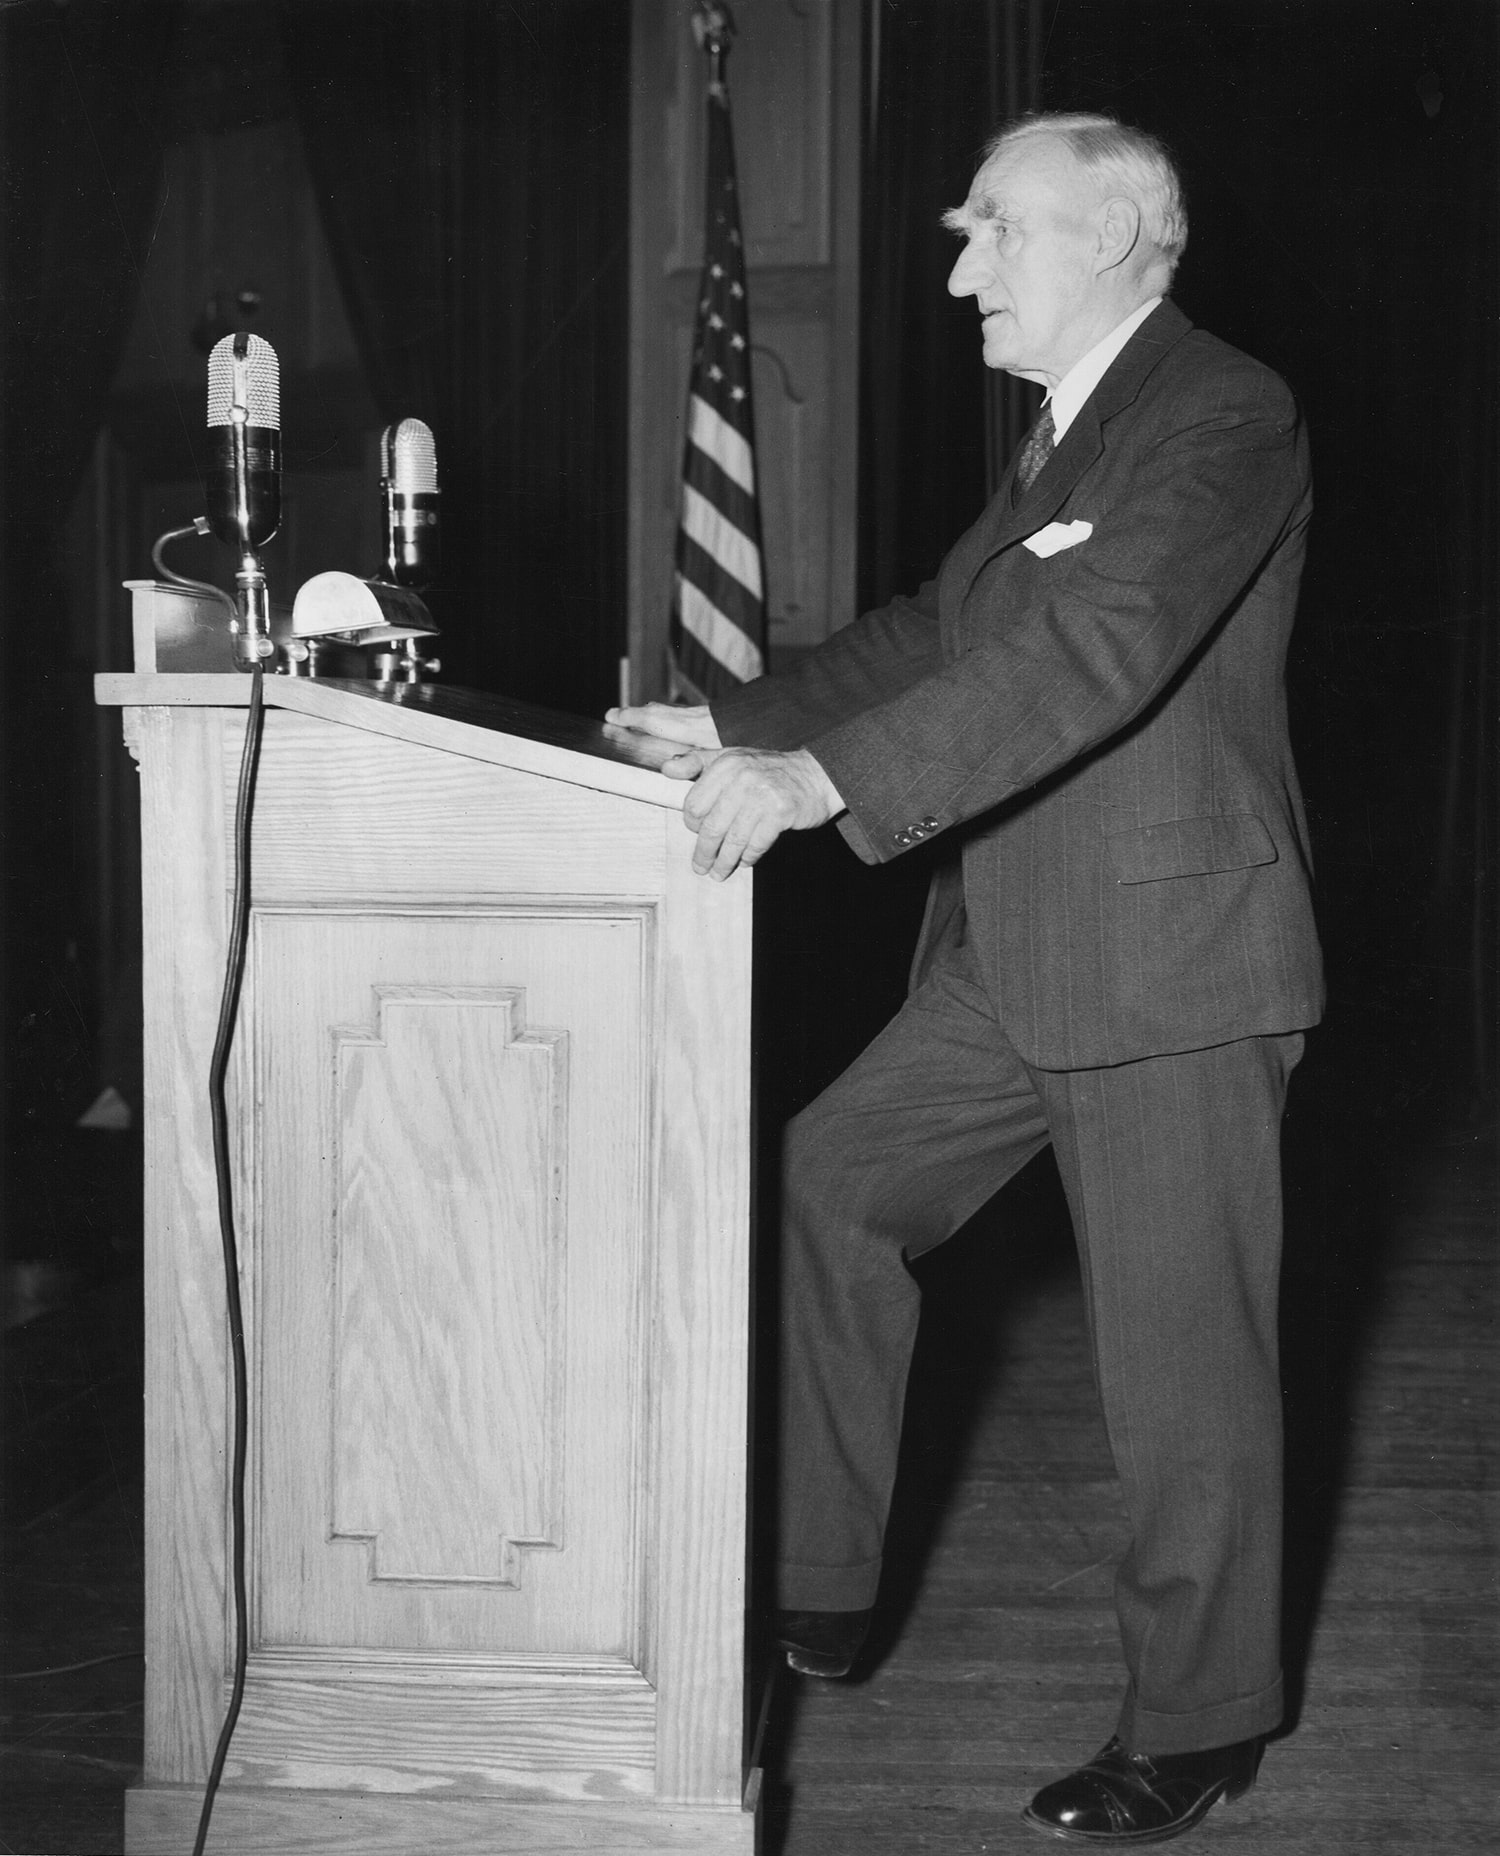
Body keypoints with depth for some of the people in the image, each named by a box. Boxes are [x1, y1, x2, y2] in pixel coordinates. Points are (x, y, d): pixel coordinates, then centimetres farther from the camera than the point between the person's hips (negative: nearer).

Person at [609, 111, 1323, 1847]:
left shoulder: (1224, 417, -14)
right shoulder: (1060, 433, 16)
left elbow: (1089, 652, -28)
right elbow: (938, 630, 21)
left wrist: (822, 779, -34)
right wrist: (735, 724, 12)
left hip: (1167, 958, -9)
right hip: (1019, 957, 9)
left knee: (1181, 1350, 1)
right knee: (827, 1184, 10)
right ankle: (819, 1589, 22)